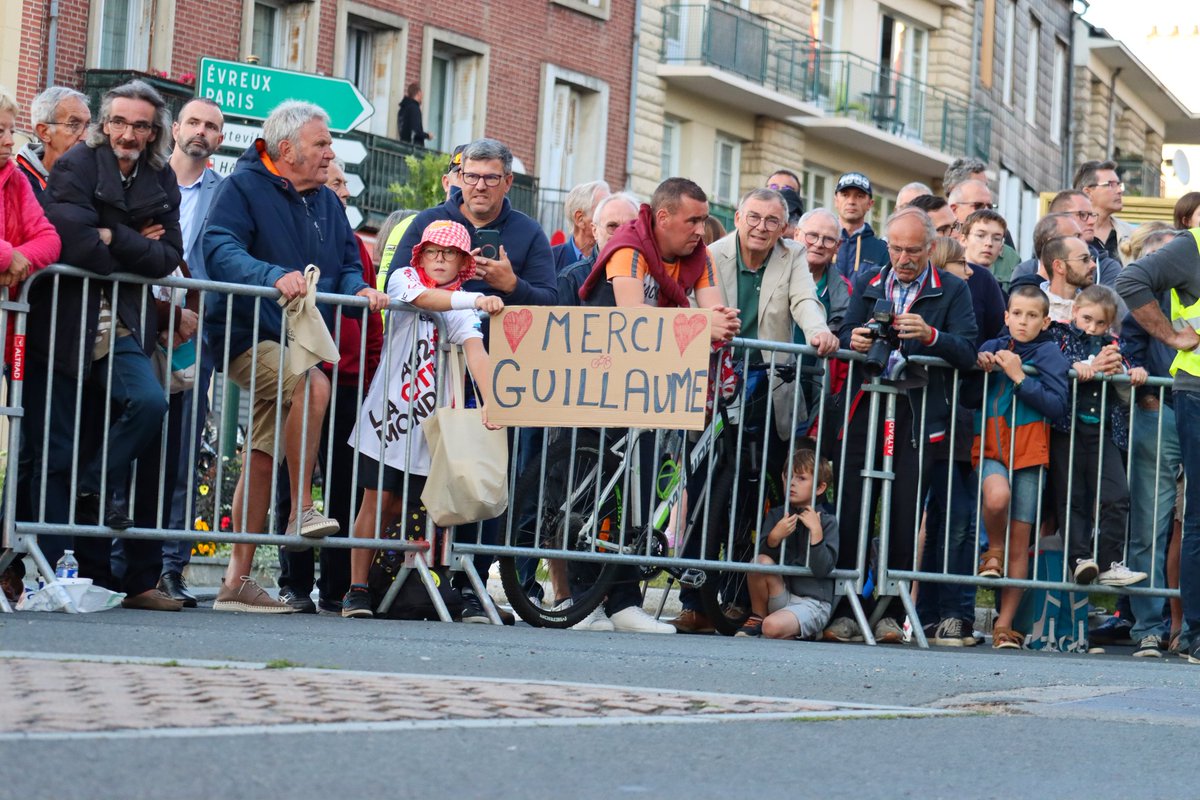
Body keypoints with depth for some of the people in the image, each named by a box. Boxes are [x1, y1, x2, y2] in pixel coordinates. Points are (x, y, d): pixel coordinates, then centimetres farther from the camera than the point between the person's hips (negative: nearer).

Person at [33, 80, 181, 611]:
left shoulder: (161, 182, 12)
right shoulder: (76, 166, -3)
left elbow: (168, 258, 3)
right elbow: (72, 240, -17)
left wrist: (112, 239, -9)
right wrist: (136, 250, -4)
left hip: (121, 327, 4)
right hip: (63, 323, -4)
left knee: (149, 402, -21)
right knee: (59, 450, -4)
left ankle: (95, 490, 0)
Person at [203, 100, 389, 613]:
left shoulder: (327, 203, 17)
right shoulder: (243, 187, -6)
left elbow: (349, 263, 18)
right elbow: (220, 250, -19)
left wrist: (359, 289, -6)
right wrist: (273, 276, -34)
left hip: (300, 338, 8)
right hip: (249, 335, -8)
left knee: (264, 454, 7)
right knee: (313, 385, -34)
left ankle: (237, 579, 9)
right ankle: (302, 509, -25)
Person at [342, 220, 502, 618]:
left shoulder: (464, 309, 5)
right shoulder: (403, 279, 2)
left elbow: (475, 350, -12)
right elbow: (426, 299, -21)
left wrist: (489, 401, -29)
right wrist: (476, 299, -37)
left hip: (428, 421, 2)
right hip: (388, 409, -2)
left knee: (408, 508, 2)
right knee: (378, 499, -4)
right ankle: (357, 590, -1)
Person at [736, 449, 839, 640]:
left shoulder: (827, 522, -2)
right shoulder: (776, 516, 10)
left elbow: (823, 569, -13)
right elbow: (764, 554, -1)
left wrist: (816, 531, -21)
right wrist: (774, 537, -20)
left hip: (812, 602, -4)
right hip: (781, 597, 4)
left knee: (773, 627, -32)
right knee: (762, 560, -23)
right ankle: (756, 619, -4)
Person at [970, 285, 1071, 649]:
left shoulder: (1049, 353, 3)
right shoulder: (992, 348, 10)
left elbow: (1057, 406, -8)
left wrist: (1019, 377, -13)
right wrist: (980, 368, -5)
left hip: (1028, 452, -1)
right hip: (990, 446, 1)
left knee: (1020, 541, 0)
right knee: (997, 495, -33)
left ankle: (1005, 625, 8)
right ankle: (993, 551, 0)